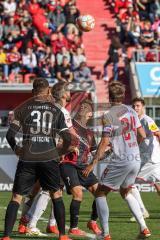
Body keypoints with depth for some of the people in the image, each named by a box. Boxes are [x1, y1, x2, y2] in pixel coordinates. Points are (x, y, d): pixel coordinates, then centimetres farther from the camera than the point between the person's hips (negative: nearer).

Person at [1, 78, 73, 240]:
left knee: (16, 197, 4)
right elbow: (67, 138, 6)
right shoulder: (56, 110, 8)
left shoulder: (23, 108, 6)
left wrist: (16, 149, 19)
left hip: (27, 159, 0)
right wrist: (60, 152, 24)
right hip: (49, 158, 1)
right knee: (56, 195, 17)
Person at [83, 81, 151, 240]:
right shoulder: (131, 112, 8)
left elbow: (105, 142, -15)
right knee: (126, 192, 26)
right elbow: (143, 135, 12)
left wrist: (93, 164, -13)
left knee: (100, 193, 6)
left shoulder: (109, 116, -11)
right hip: (136, 160, 7)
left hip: (120, 161, -7)